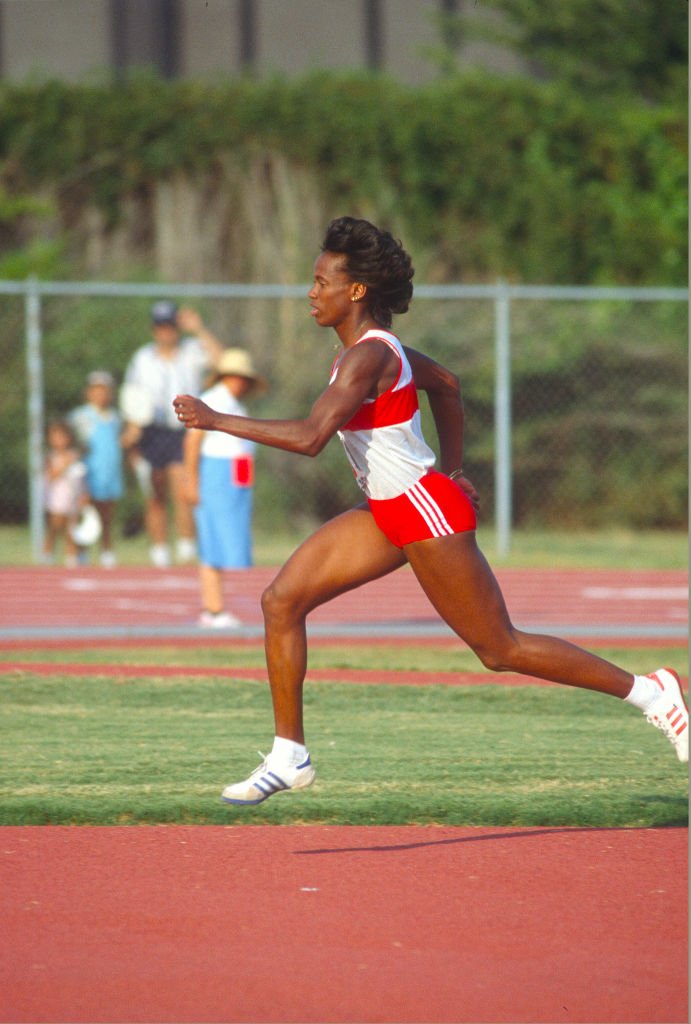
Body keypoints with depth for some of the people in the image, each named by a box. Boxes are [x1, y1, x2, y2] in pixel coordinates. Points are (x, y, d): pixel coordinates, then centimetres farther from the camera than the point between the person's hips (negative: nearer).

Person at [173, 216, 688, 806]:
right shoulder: (374, 345, 7)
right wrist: (453, 467, 27)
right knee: (281, 602, 1)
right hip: (391, 513, 10)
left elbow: (310, 437, -32)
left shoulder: (368, 357, -22)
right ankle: (289, 758, 5)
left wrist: (216, 421, -27)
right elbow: (446, 384, 24)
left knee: (500, 649, 0)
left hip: (426, 513, -10)